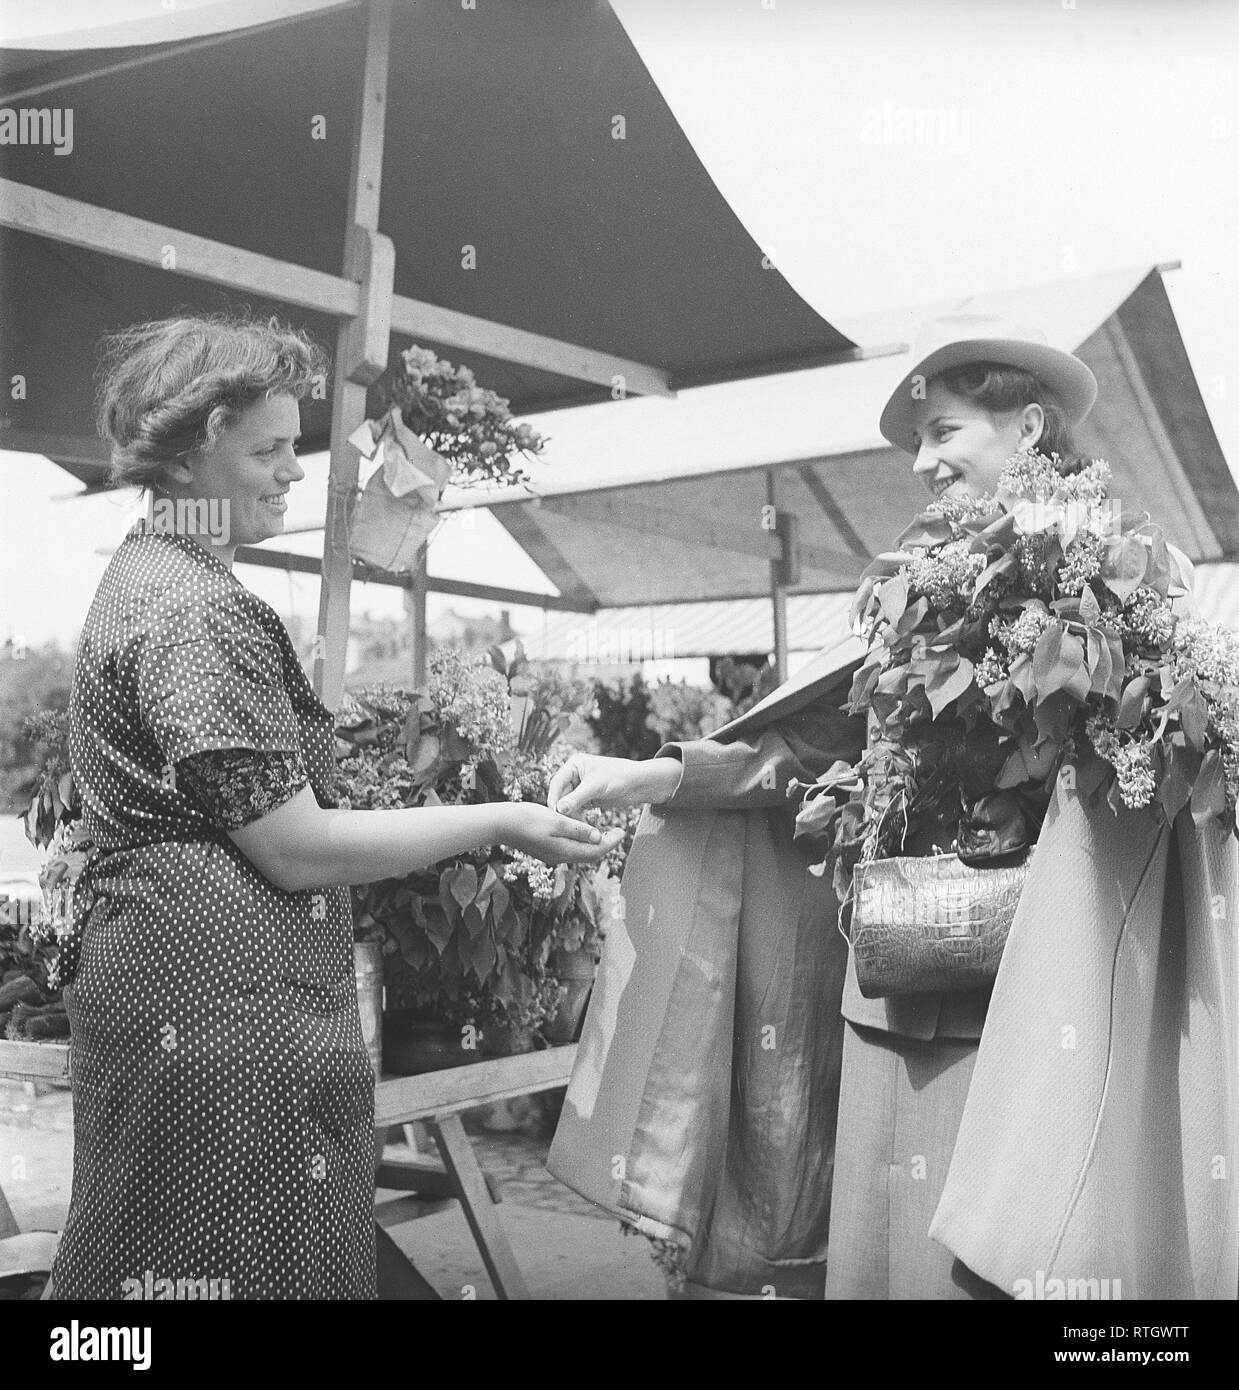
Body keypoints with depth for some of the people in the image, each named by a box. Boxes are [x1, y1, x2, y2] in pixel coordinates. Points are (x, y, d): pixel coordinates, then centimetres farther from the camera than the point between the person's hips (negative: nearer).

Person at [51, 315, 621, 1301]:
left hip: (151, 982, 11)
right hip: (221, 1006, -11)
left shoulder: (146, 577, 16)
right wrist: (498, 823, -12)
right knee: (246, 1267, -1)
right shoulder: (200, 612, -18)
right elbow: (294, 848, -19)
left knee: (156, 1261, 16)